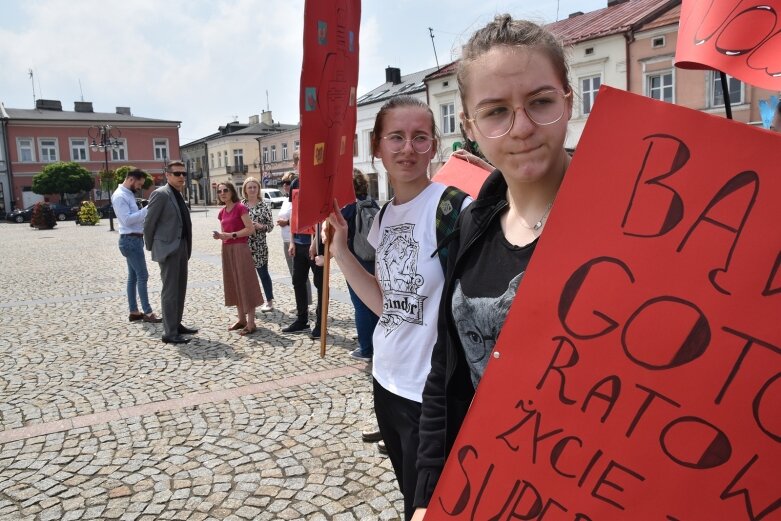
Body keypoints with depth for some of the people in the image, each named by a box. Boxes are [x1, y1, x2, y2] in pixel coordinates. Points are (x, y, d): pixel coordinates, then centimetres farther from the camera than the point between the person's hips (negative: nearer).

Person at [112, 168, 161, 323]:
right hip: (130, 240, -10)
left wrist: (146, 214, 3)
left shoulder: (128, 194, 15)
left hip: (134, 239, 10)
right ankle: (148, 313, -3)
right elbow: (127, 220, -23)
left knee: (133, 276, 11)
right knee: (142, 275, -8)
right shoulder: (120, 196, -15)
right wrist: (146, 210, -22)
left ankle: (134, 312, 17)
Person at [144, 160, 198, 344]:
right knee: (170, 291, -5)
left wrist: (187, 248, 13)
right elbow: (149, 223, -10)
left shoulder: (178, 195, 15)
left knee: (180, 289, 14)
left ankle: (177, 324, 25)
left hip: (181, 248, 9)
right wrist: (151, 247, -1)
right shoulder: (160, 194, -12)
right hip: (168, 249, -9)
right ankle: (169, 333, 0)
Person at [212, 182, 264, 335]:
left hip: (240, 248, -8)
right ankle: (241, 319, 20)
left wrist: (231, 235, -18)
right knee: (233, 284, 10)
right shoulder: (222, 212, 12)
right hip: (227, 250, 8)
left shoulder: (240, 208, -9)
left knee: (245, 283, -6)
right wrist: (219, 236, -1)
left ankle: (251, 323, -3)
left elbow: (250, 229, -15)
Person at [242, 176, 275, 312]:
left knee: (263, 273, 5)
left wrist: (261, 226, -19)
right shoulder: (241, 204, 5)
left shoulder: (263, 205, -2)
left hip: (259, 246, -3)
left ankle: (269, 301, 16)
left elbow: (271, 225, -2)